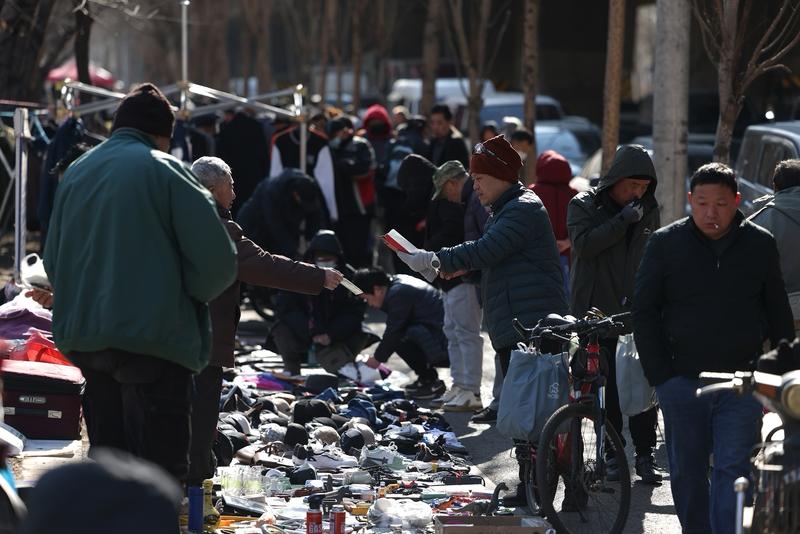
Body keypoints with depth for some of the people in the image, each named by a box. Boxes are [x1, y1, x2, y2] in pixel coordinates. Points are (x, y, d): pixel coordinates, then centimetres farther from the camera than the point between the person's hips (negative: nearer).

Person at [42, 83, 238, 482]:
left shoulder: (76, 172, 11)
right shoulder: (164, 170, -7)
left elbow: (52, 261, 17)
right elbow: (217, 261, -10)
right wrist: (188, 297, 8)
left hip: (85, 339, 6)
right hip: (152, 338, -6)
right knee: (160, 470, -4)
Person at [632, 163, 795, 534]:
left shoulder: (760, 245, 4)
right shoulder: (665, 244, 2)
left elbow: (778, 315, 10)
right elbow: (645, 312, 4)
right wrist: (660, 376, -4)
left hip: (742, 382, -1)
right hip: (682, 381, 1)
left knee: (733, 470, -9)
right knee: (687, 472, 10)